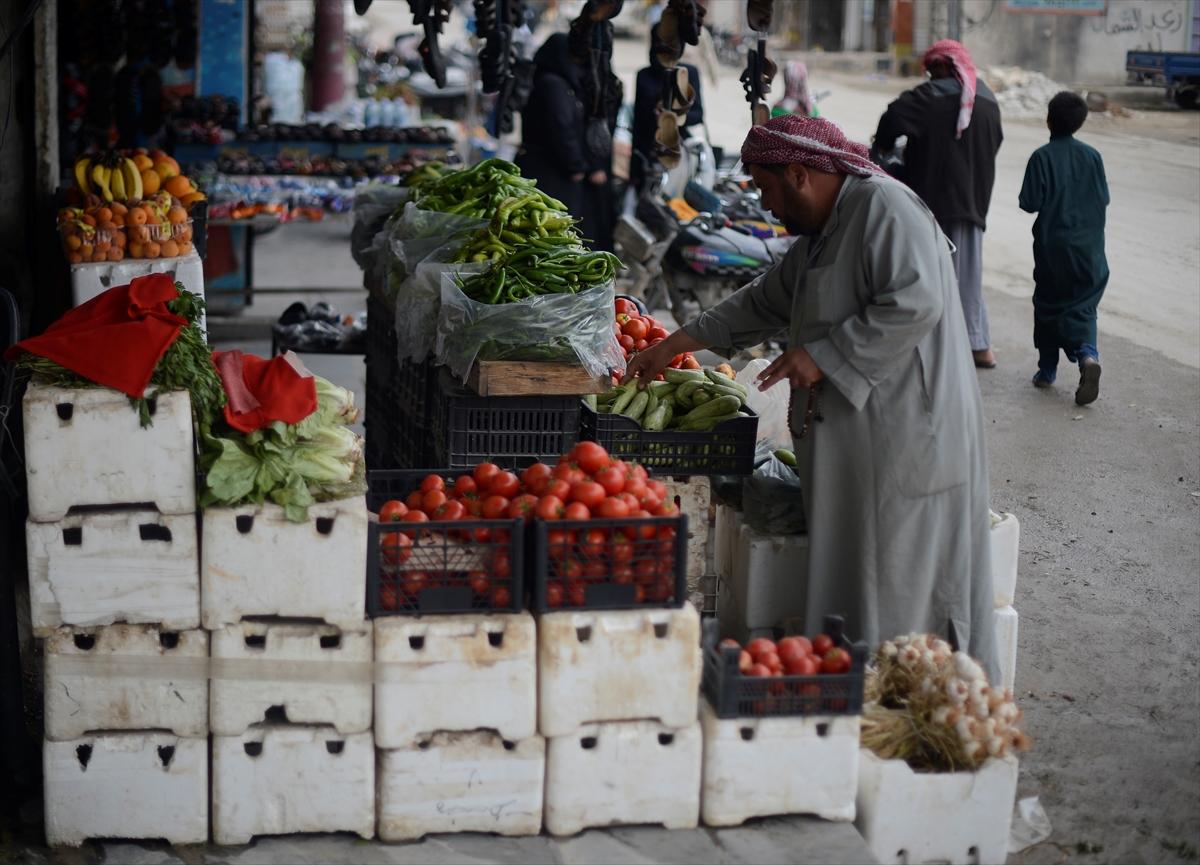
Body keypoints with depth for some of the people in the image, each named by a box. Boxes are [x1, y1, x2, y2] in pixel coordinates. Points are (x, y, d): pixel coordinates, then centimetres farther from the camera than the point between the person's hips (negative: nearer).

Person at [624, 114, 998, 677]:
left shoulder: (886, 208, -14)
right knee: (851, 582, 11)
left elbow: (914, 304, -25)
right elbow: (765, 302, 30)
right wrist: (673, 346, 28)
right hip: (854, 438, 10)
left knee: (896, 586, -6)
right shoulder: (820, 233, 19)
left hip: (905, 436, -10)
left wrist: (824, 355, -19)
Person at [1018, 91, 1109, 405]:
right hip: (1089, 248, 2)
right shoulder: (1092, 156, -2)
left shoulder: (1042, 157, -11)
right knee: (1082, 307, 7)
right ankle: (1087, 354, -19)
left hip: (1052, 245, -2)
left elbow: (1030, 203, -13)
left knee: (1047, 305, 13)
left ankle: (1047, 369, 19)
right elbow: (1104, 198, 3)